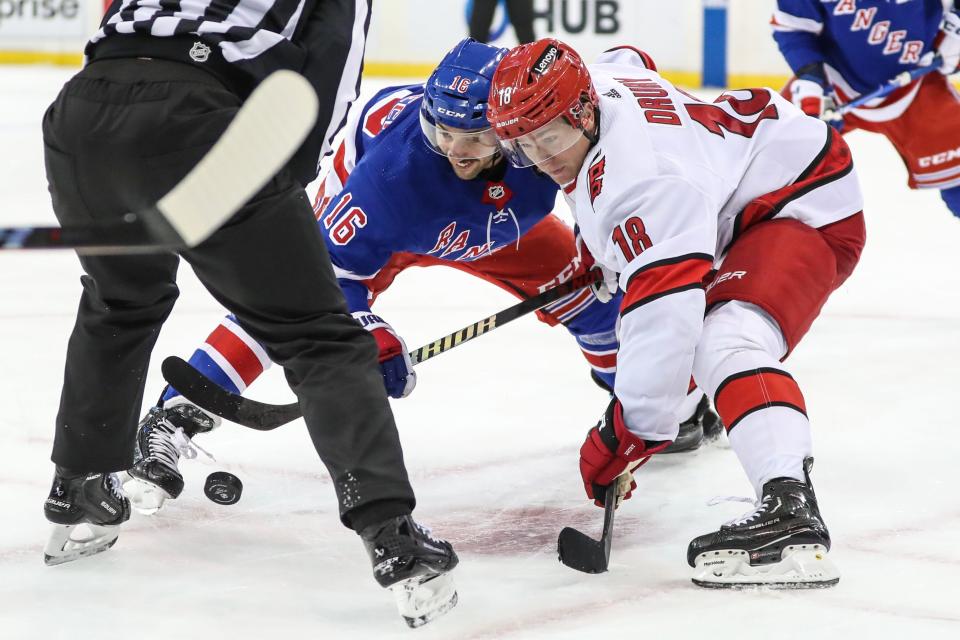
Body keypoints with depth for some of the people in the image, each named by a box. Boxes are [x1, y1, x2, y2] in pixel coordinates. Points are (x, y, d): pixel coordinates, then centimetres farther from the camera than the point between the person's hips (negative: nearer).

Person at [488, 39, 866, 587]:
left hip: (805, 206, -12)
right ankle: (688, 412, 57)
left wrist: (626, 432, -40)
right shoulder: (593, 82, -7)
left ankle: (793, 517, -50)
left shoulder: (640, 179, -36)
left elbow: (664, 312, -41)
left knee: (726, 343, -34)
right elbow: (630, 62, 20)